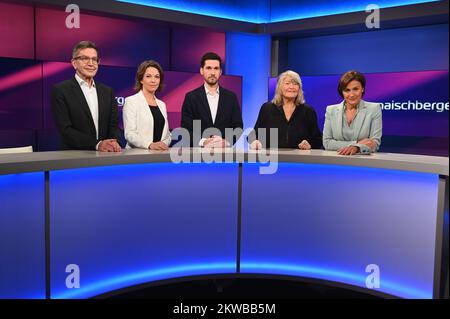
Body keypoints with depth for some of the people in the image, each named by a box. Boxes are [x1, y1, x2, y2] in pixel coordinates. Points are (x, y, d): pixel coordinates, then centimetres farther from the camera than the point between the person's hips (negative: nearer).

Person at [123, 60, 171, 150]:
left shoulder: (162, 104, 18)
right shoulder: (131, 101, 1)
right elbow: (129, 133, -9)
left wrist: (164, 144, -4)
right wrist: (150, 145, -23)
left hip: (160, 153, 4)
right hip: (137, 153, -4)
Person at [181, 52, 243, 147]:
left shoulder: (231, 97, 9)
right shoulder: (191, 97, 4)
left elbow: (238, 127, 6)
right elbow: (186, 130, -1)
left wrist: (226, 142, -12)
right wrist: (203, 142, -17)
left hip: (225, 151, 1)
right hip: (199, 151, -1)